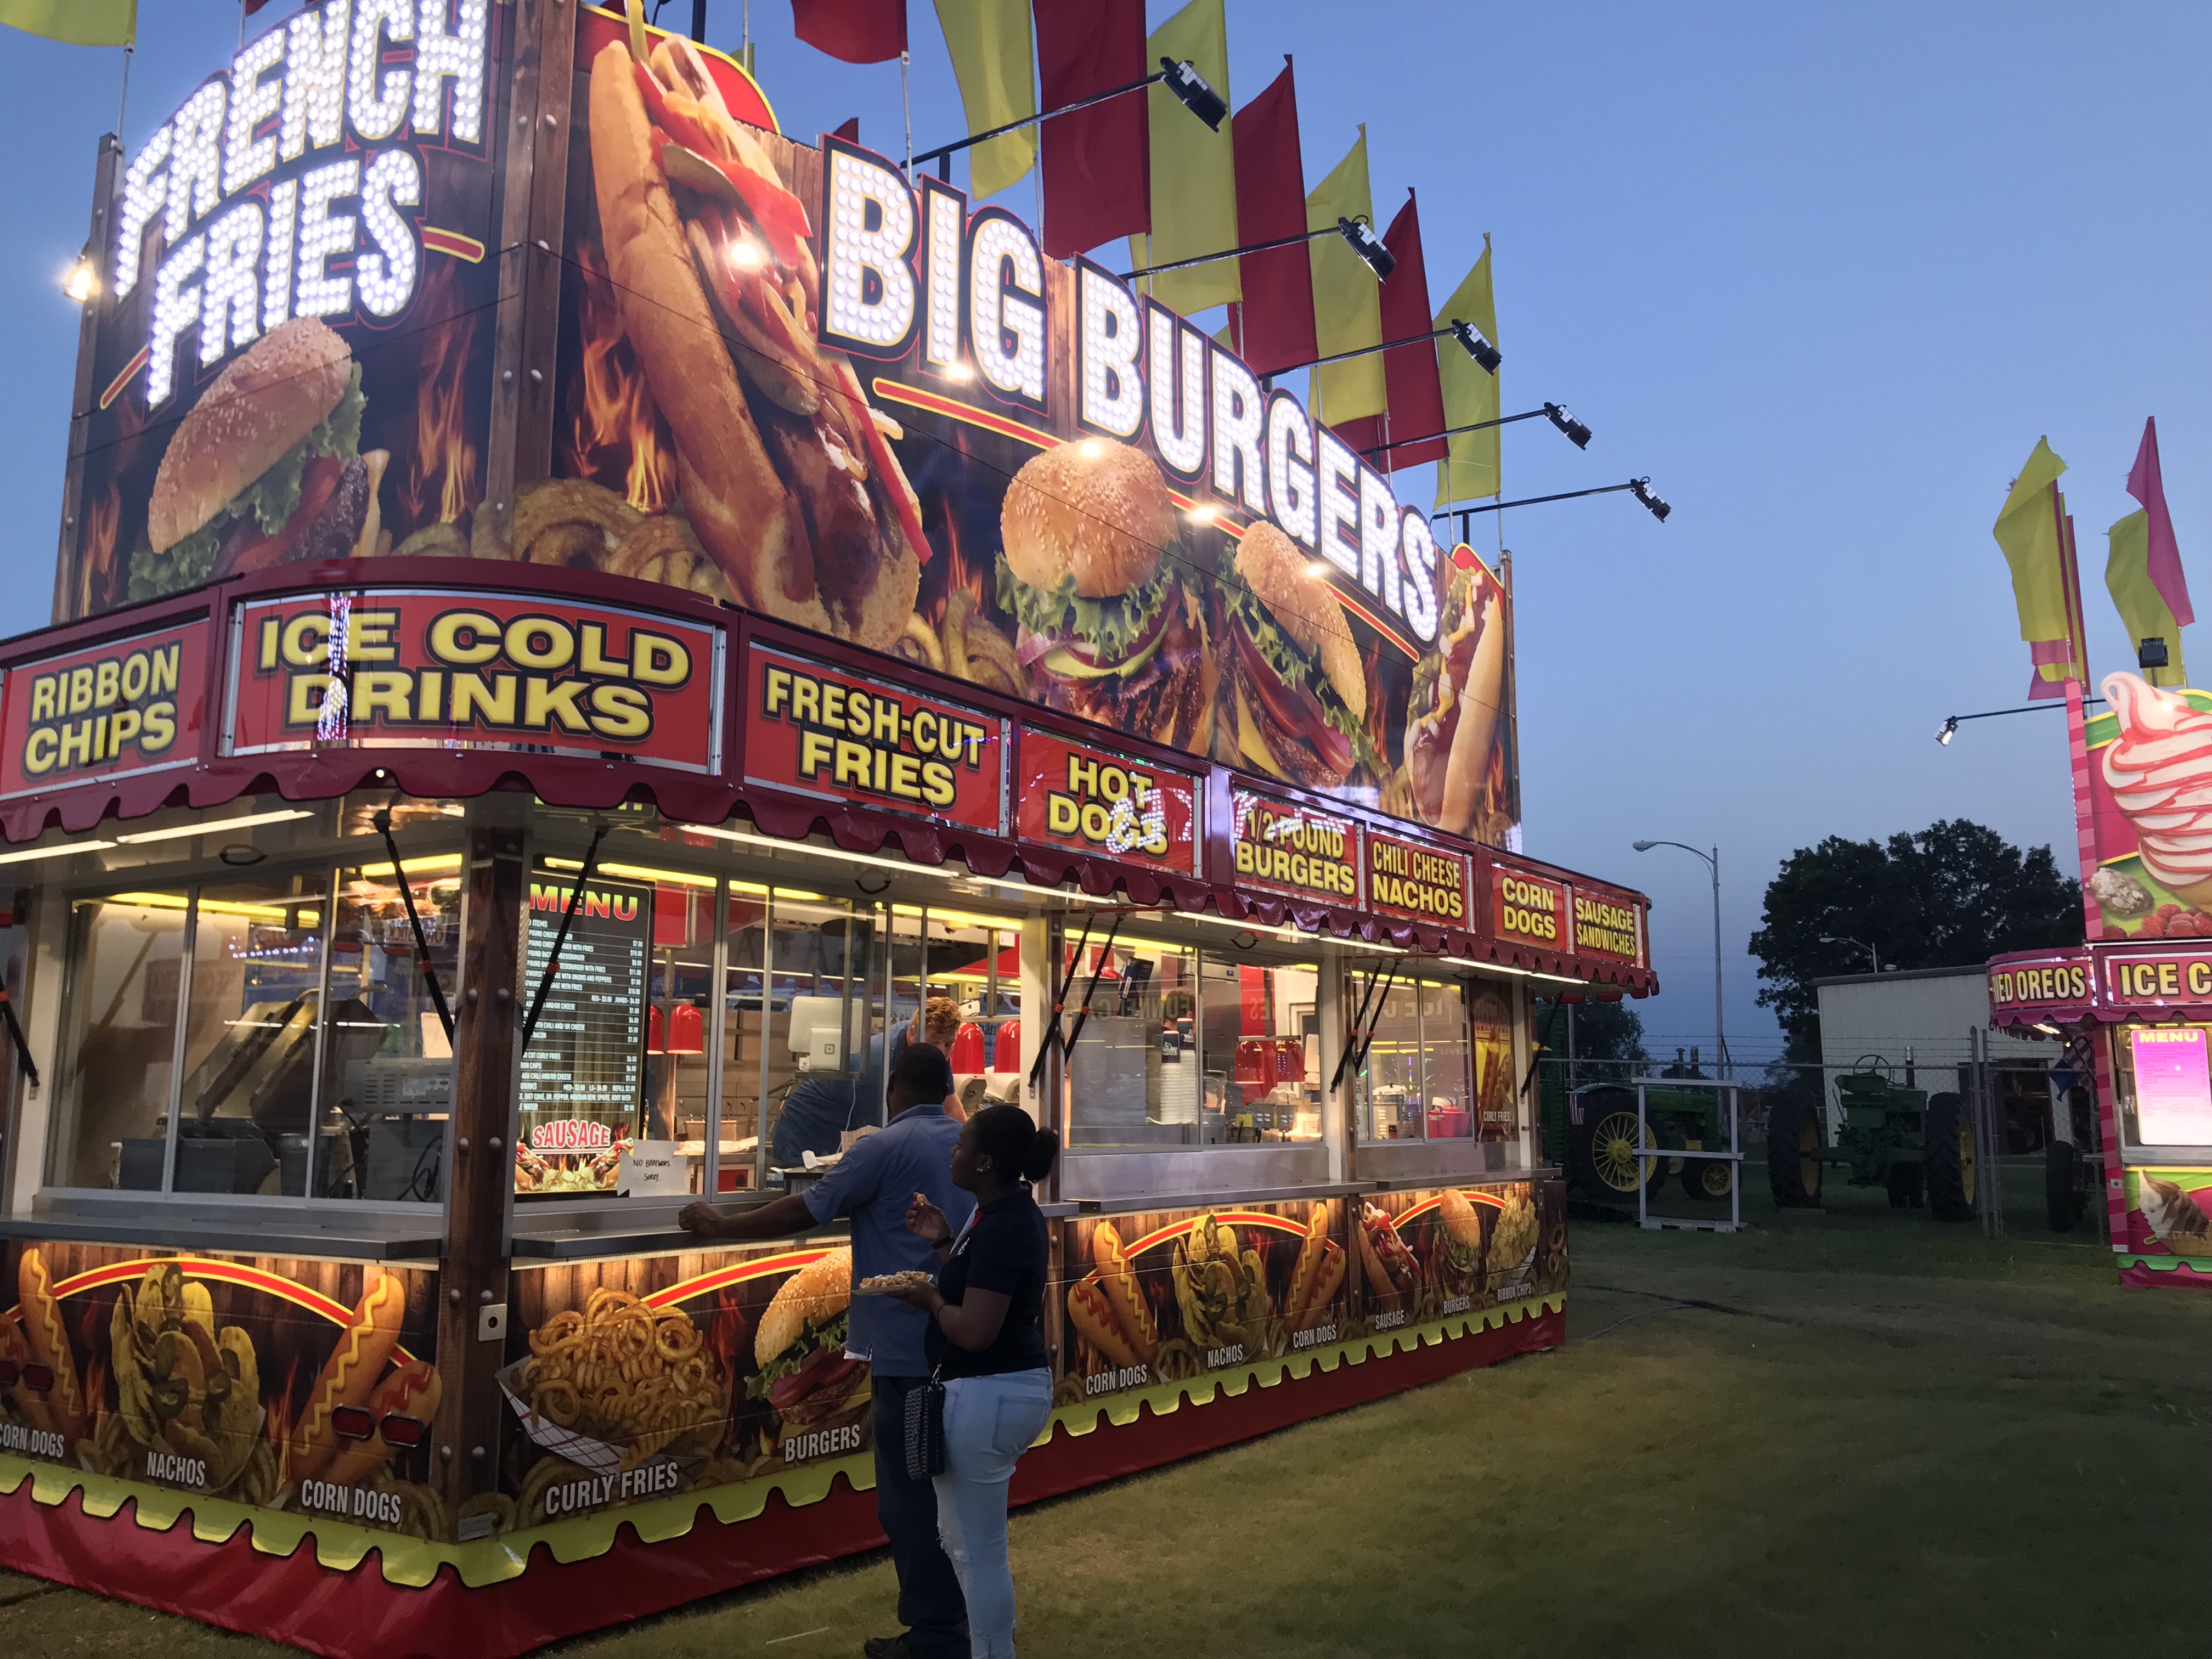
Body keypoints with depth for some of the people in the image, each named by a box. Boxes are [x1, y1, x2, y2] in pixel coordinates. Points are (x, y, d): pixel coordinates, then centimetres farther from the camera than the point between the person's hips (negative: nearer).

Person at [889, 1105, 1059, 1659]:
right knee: (963, 1535, 24)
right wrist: (944, 1243, 7)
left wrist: (930, 1298, -9)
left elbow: (974, 1331, -26)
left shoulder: (1002, 1228, -23)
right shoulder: (1013, 1211, 8)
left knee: (978, 1549, 3)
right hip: (1017, 1384, 11)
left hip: (988, 1394, -11)